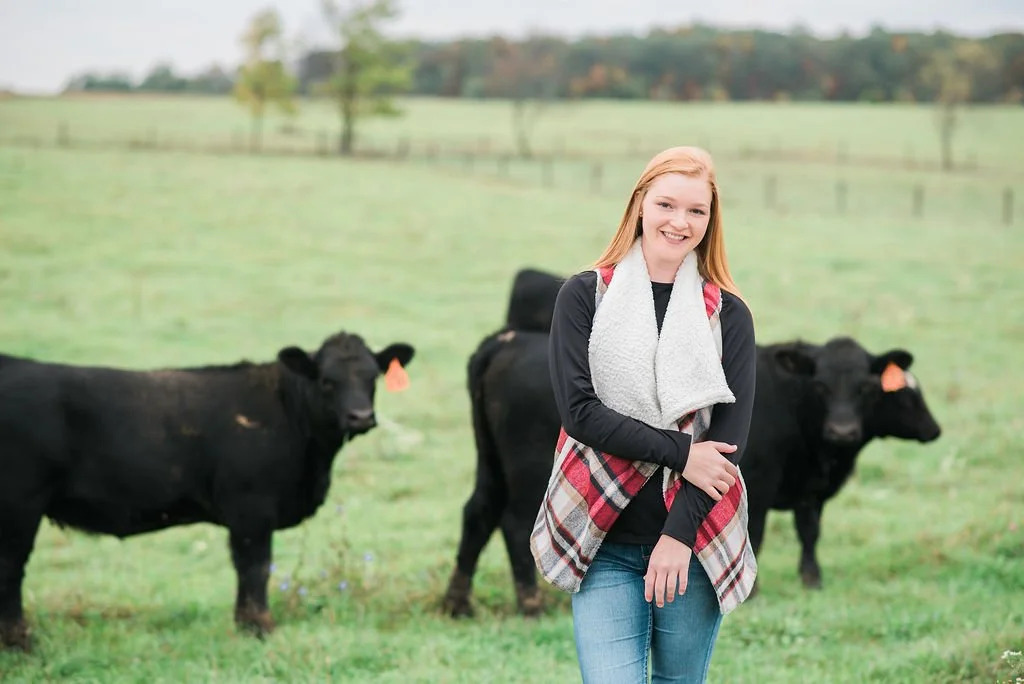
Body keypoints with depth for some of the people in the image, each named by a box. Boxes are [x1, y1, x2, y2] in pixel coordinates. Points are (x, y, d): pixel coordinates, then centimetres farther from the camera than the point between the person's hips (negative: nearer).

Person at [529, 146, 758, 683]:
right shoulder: (585, 296, 3)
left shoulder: (727, 315, 5)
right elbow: (578, 410, -7)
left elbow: (729, 435, -3)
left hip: (694, 541, 1)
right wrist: (680, 452, -14)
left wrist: (680, 534, -12)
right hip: (605, 543, -1)